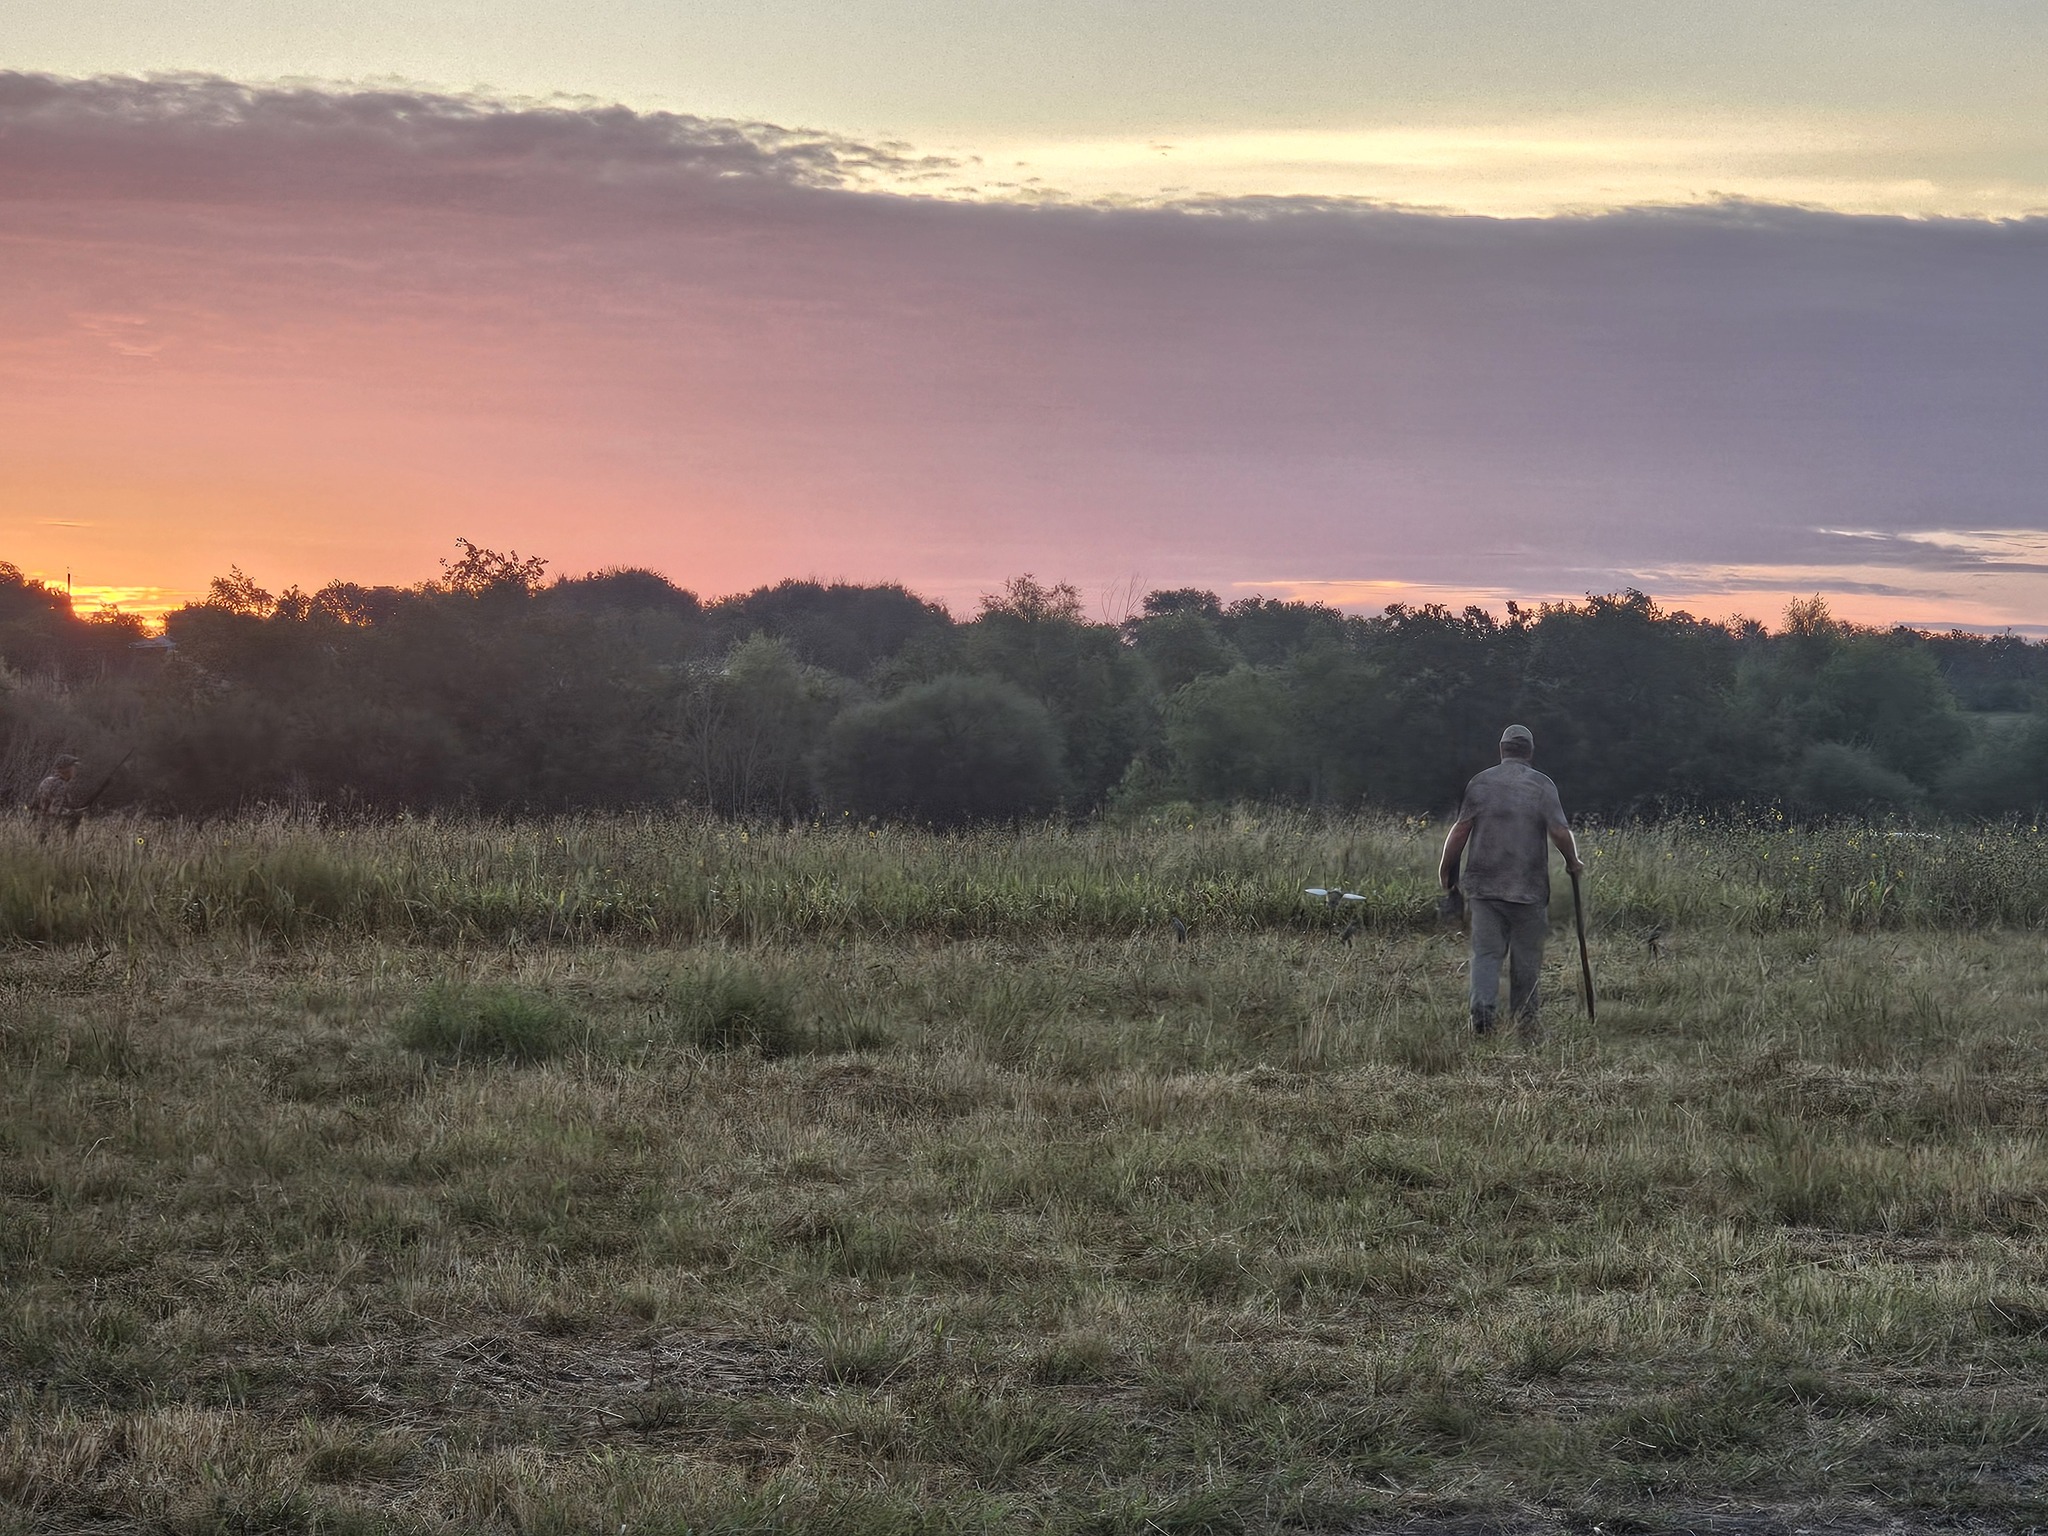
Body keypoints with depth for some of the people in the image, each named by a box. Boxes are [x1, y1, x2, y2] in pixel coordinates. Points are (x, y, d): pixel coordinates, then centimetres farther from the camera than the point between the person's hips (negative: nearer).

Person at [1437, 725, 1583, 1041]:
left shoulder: (1480, 783, 3)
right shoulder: (1542, 786, -2)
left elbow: (1460, 829, -1)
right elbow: (1559, 831, -8)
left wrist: (1446, 869, 10)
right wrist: (1572, 861, 10)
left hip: (1484, 884, 1)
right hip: (1529, 886, -1)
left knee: (1485, 951, 0)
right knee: (1526, 953, 10)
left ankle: (1482, 1010, -19)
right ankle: (1524, 1016, 17)